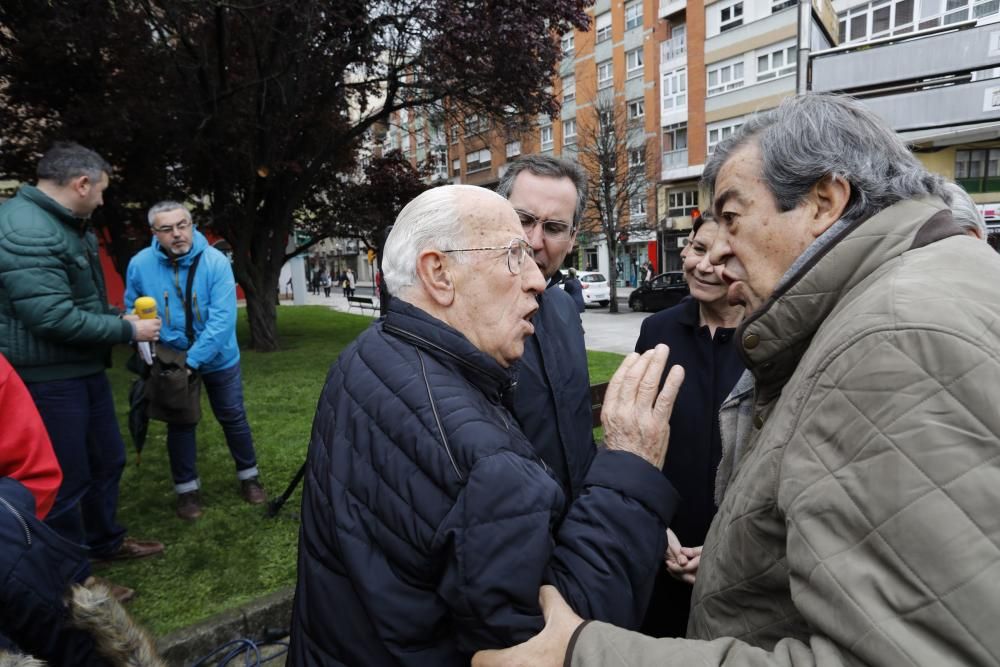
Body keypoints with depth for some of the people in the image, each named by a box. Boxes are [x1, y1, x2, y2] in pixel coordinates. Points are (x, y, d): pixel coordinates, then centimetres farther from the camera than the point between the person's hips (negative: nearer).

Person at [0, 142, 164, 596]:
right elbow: (53, 317, -28)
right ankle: (73, 580, 22)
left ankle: (106, 541, 42)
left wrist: (121, 321, 4)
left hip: (84, 370, 10)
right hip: (47, 380, -10)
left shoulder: (69, 225, 11)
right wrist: (127, 330, -18)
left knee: (107, 460, 22)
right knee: (64, 481, 4)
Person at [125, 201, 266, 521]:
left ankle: (249, 476, 29)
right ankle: (186, 488, 27)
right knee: (179, 423, 11)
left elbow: (222, 318, -26)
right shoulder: (140, 264, -13)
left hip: (218, 359, -1)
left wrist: (193, 359, -29)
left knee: (233, 419, 10)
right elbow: (133, 313, 1)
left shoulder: (215, 261, -20)